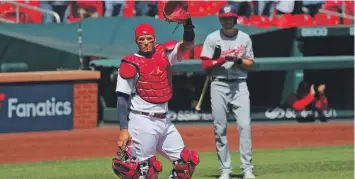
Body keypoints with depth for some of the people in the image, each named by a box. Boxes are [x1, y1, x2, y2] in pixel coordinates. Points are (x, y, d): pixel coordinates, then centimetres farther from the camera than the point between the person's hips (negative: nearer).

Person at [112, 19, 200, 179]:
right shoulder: (131, 64, -8)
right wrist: (123, 130, -18)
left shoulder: (163, 54, 9)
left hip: (164, 122, 7)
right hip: (142, 122, -7)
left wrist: (187, 22, -17)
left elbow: (187, 44, 1)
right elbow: (122, 99, -10)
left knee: (186, 162, 7)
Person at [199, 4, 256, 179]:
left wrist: (238, 60, -10)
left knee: (245, 125, -10)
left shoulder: (244, 38, 8)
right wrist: (224, 59, -17)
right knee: (220, 128, 0)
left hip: (240, 85, 1)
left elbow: (251, 63, 10)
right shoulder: (212, 38, 2)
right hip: (219, 85, -1)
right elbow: (206, 65, -2)